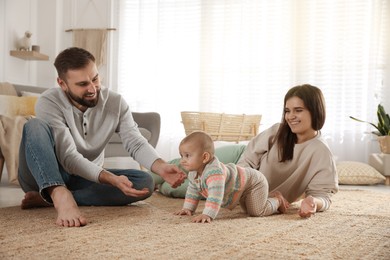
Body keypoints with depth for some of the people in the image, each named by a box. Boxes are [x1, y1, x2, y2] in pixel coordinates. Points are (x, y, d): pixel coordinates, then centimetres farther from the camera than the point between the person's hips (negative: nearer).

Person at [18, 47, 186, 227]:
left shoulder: (115, 102, -9)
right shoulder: (49, 103, -21)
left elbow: (136, 144, -14)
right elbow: (68, 157, -29)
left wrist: (161, 168, -35)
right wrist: (112, 180, -42)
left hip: (86, 179, 4)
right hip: (44, 176, -4)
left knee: (145, 182, -19)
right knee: (35, 126, -29)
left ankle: (48, 199, -26)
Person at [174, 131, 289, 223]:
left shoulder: (215, 172, -43)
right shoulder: (193, 172, -12)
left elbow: (216, 196, -52)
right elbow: (193, 190, 6)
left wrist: (207, 215, -56)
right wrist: (188, 208, 1)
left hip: (253, 183, -9)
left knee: (257, 212, -17)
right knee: (248, 210, 26)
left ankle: (277, 200, 11)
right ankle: (272, 199, 45)